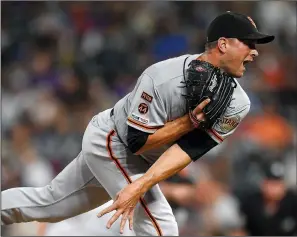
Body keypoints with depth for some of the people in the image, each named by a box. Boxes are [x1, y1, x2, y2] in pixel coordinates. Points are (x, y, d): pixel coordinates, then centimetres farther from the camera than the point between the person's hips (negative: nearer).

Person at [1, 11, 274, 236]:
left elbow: (188, 150, -26)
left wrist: (140, 187, -37)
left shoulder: (236, 104, -18)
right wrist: (190, 121, -35)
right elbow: (137, 142, -28)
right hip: (109, 140, -7)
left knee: (50, 203, 20)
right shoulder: (162, 78, -33)